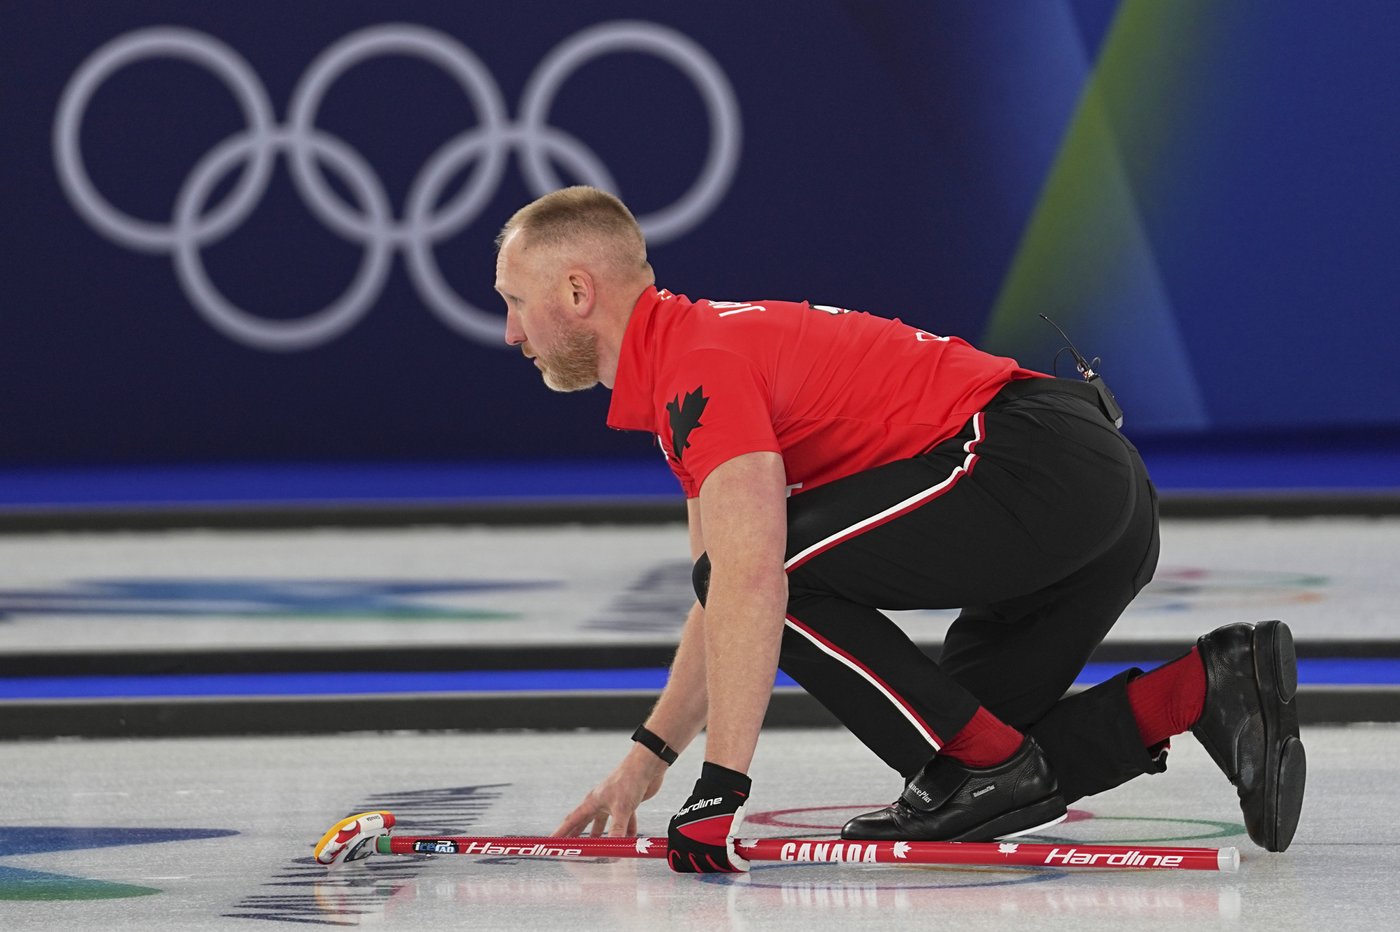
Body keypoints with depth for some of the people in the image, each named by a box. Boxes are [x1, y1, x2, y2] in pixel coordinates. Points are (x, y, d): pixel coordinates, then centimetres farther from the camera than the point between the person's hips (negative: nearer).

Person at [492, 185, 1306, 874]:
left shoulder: (698, 364, -11)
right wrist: (649, 756, 27)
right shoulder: (695, 346, 22)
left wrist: (721, 787, -27)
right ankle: (1210, 686, 3)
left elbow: (749, 578, -25)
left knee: (777, 569, -12)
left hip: (1032, 456, -11)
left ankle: (984, 765, -9)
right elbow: (724, 602, 29)